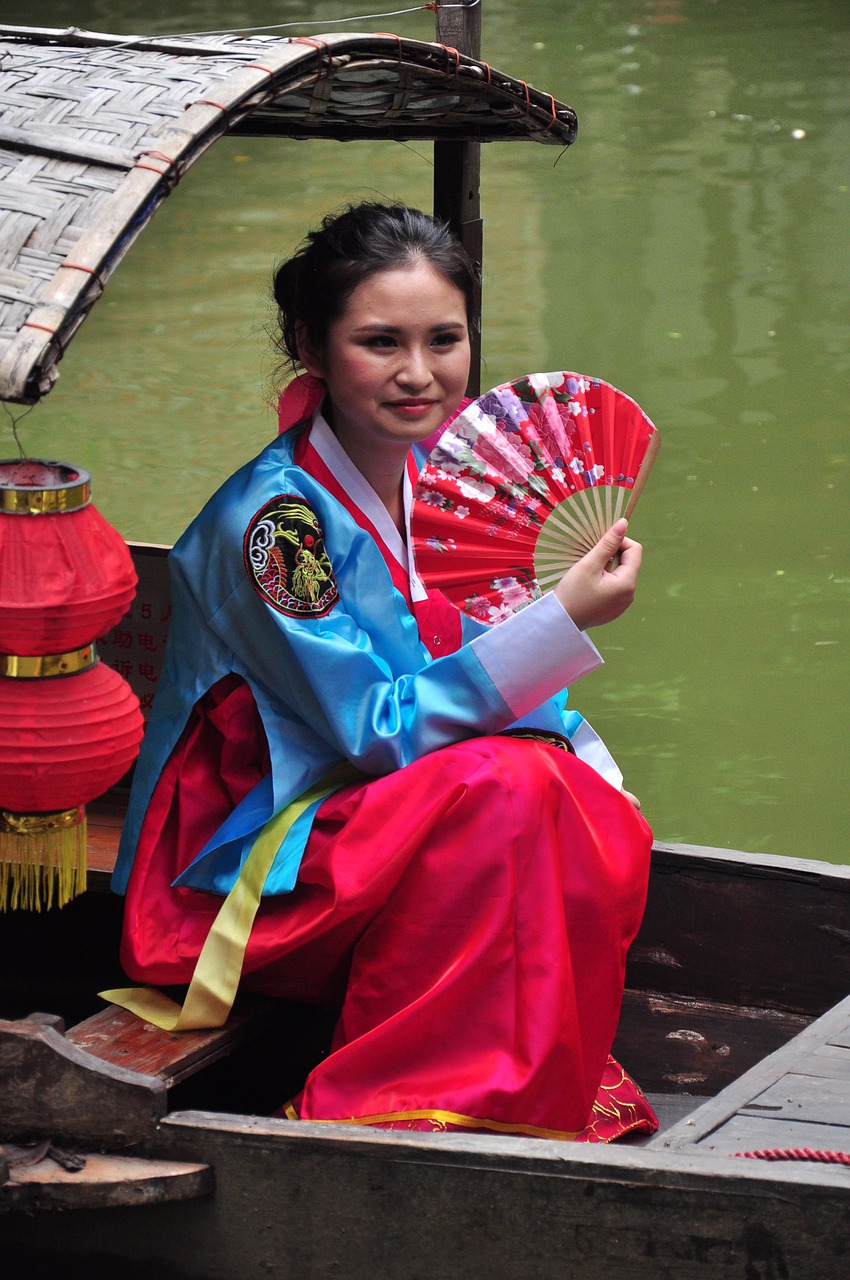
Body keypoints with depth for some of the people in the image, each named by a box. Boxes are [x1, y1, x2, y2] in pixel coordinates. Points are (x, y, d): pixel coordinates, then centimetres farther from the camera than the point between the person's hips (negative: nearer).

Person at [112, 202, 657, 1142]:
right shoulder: (270, 520, -20)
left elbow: (507, 691, 11)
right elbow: (382, 733, -22)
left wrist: (596, 779, -9)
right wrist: (564, 618, -27)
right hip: (249, 875, -7)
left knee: (606, 837, -19)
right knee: (509, 787, -30)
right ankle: (392, 1122, -25)